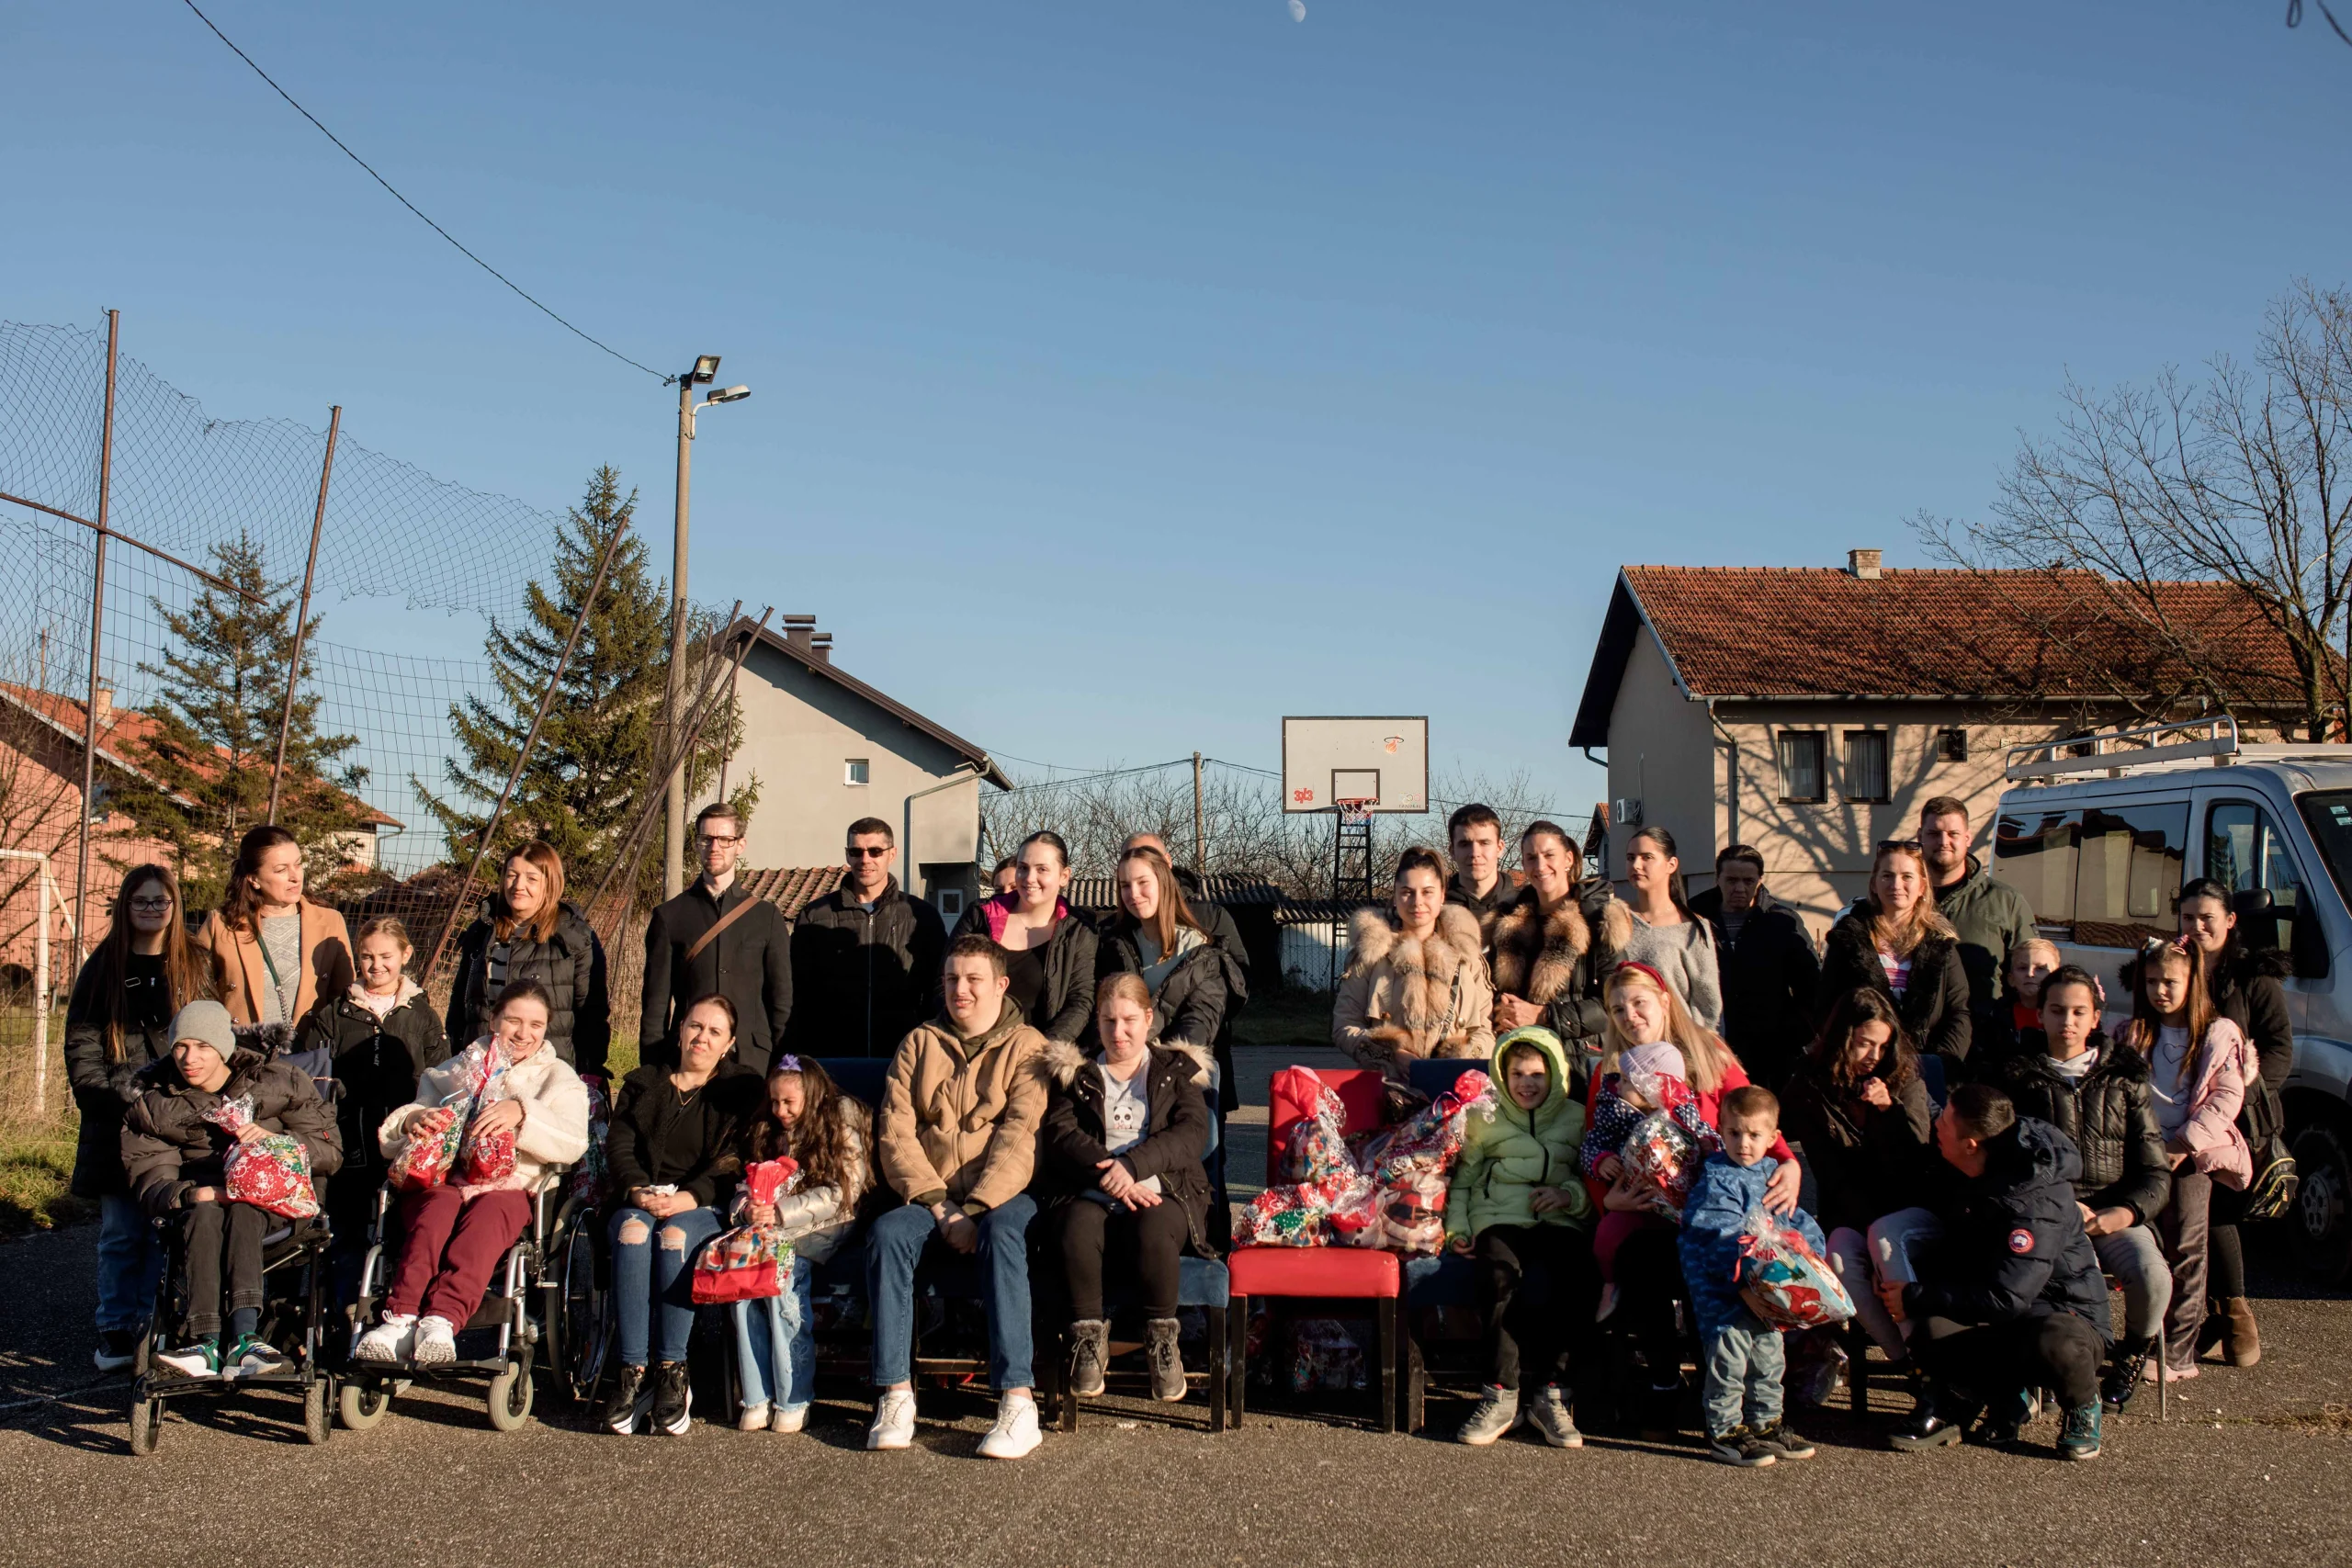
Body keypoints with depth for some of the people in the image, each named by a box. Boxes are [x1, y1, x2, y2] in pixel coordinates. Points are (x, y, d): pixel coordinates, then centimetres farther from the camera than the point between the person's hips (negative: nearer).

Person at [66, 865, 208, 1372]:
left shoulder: (194, 968, 8)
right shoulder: (102, 969, 7)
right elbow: (80, 1045, 4)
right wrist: (108, 1097, -8)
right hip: (118, 1123, 0)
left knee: (166, 1229, 0)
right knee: (120, 1231, 2)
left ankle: (155, 1325, 9)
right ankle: (116, 1329, 12)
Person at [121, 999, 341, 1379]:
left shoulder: (277, 1083, 2)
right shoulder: (153, 1102, 8)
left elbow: (329, 1151, 0)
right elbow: (149, 1177, -2)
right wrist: (193, 1194, -24)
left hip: (268, 1199, -1)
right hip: (195, 1198, 1)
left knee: (242, 1211, -37)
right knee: (206, 1213, -36)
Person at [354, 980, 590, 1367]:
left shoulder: (559, 1078, 22)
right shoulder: (456, 1069, 29)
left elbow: (574, 1142, 1)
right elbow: (389, 1138, 20)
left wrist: (522, 1113, -16)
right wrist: (413, 1119, -4)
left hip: (510, 1185, -2)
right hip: (442, 1177, 2)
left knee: (487, 1215, -37)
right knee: (436, 1210, -34)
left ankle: (443, 1320, -54)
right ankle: (400, 1317, -50)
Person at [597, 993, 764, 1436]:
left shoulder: (742, 1090, 13)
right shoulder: (642, 1084, 21)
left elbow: (736, 1162, 0)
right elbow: (618, 1146, 8)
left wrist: (690, 1197, -17)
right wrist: (639, 1191, -13)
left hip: (705, 1208, -2)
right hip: (641, 1201, 2)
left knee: (676, 1235, -36)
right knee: (632, 1233, -33)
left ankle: (672, 1371, -33)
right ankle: (631, 1371, -35)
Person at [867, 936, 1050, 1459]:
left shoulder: (1027, 1047, 4)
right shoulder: (919, 1044, 15)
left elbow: (1020, 1139, -8)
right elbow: (895, 1133, 5)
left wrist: (974, 1210, -20)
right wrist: (938, 1204, -9)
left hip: (1002, 1196, -3)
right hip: (929, 1196, 3)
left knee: (1002, 1235, -36)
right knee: (886, 1234, -28)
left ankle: (1018, 1402, -38)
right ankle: (895, 1396, -26)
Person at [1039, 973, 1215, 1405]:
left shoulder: (1177, 1070, 18)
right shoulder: (1074, 1074, 19)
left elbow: (1193, 1134, 1)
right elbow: (1060, 1136, 2)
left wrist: (1134, 1164, -17)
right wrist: (1109, 1173, -17)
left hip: (1161, 1193, 0)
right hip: (1091, 1194, 1)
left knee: (1154, 1230, -36)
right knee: (1077, 1229, -35)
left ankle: (1162, 1337, -16)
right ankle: (1088, 1335, -16)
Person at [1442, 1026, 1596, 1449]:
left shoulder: (1578, 1119, 20)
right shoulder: (1484, 1119, 22)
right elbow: (1462, 1179, 20)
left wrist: (1571, 1194, -7)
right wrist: (1457, 1227, 5)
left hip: (1560, 1223, 0)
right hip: (1500, 1219, 0)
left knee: (1542, 1287, -34)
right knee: (1503, 1283, -34)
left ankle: (1546, 1393, -21)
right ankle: (1502, 1396, -27)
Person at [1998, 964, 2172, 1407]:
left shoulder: (2124, 1079, 13)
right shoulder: (2019, 1077, 10)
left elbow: (2156, 1173, 9)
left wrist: (2122, 1213, -10)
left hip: (2114, 1215, 2)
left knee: (2153, 1277, -28)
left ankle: (2132, 1357, 6)